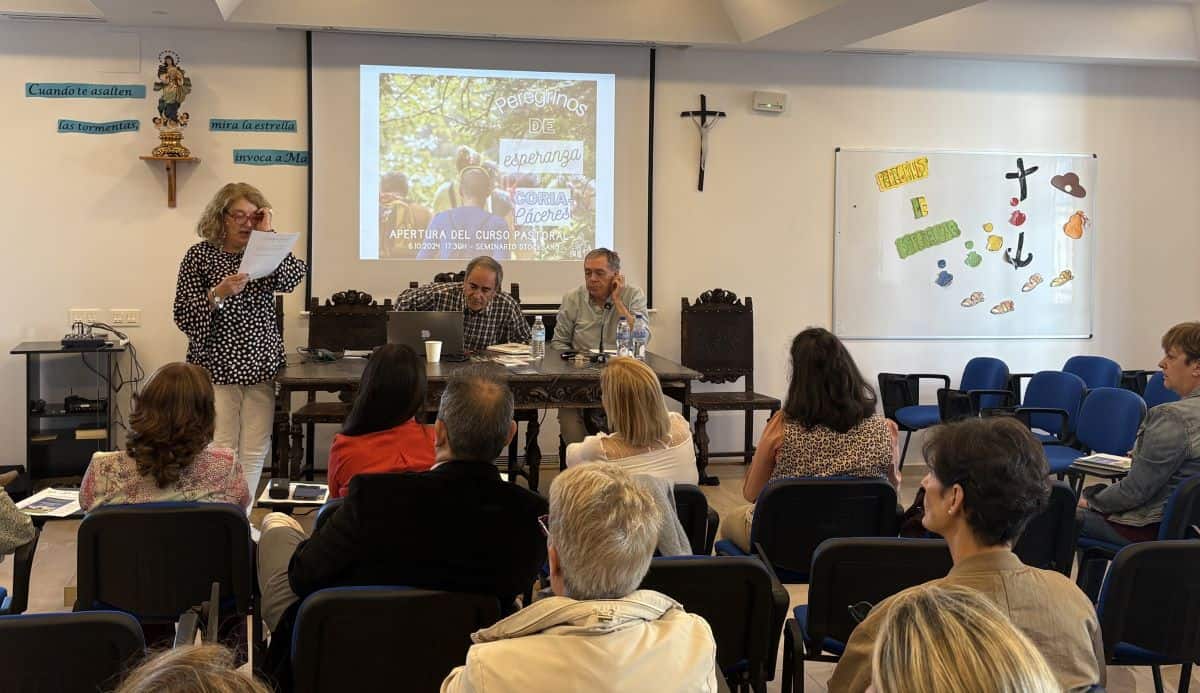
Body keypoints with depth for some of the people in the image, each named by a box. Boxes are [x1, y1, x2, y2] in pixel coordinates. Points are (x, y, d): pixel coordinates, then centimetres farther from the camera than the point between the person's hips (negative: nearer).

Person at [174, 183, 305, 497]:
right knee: (220, 449, -4)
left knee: (255, 451, 4)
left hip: (261, 365, 3)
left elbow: (291, 278, -12)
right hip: (217, 366, -3)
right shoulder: (200, 255, 0)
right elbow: (183, 315, -6)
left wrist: (268, 233, -9)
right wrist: (218, 293, -21)